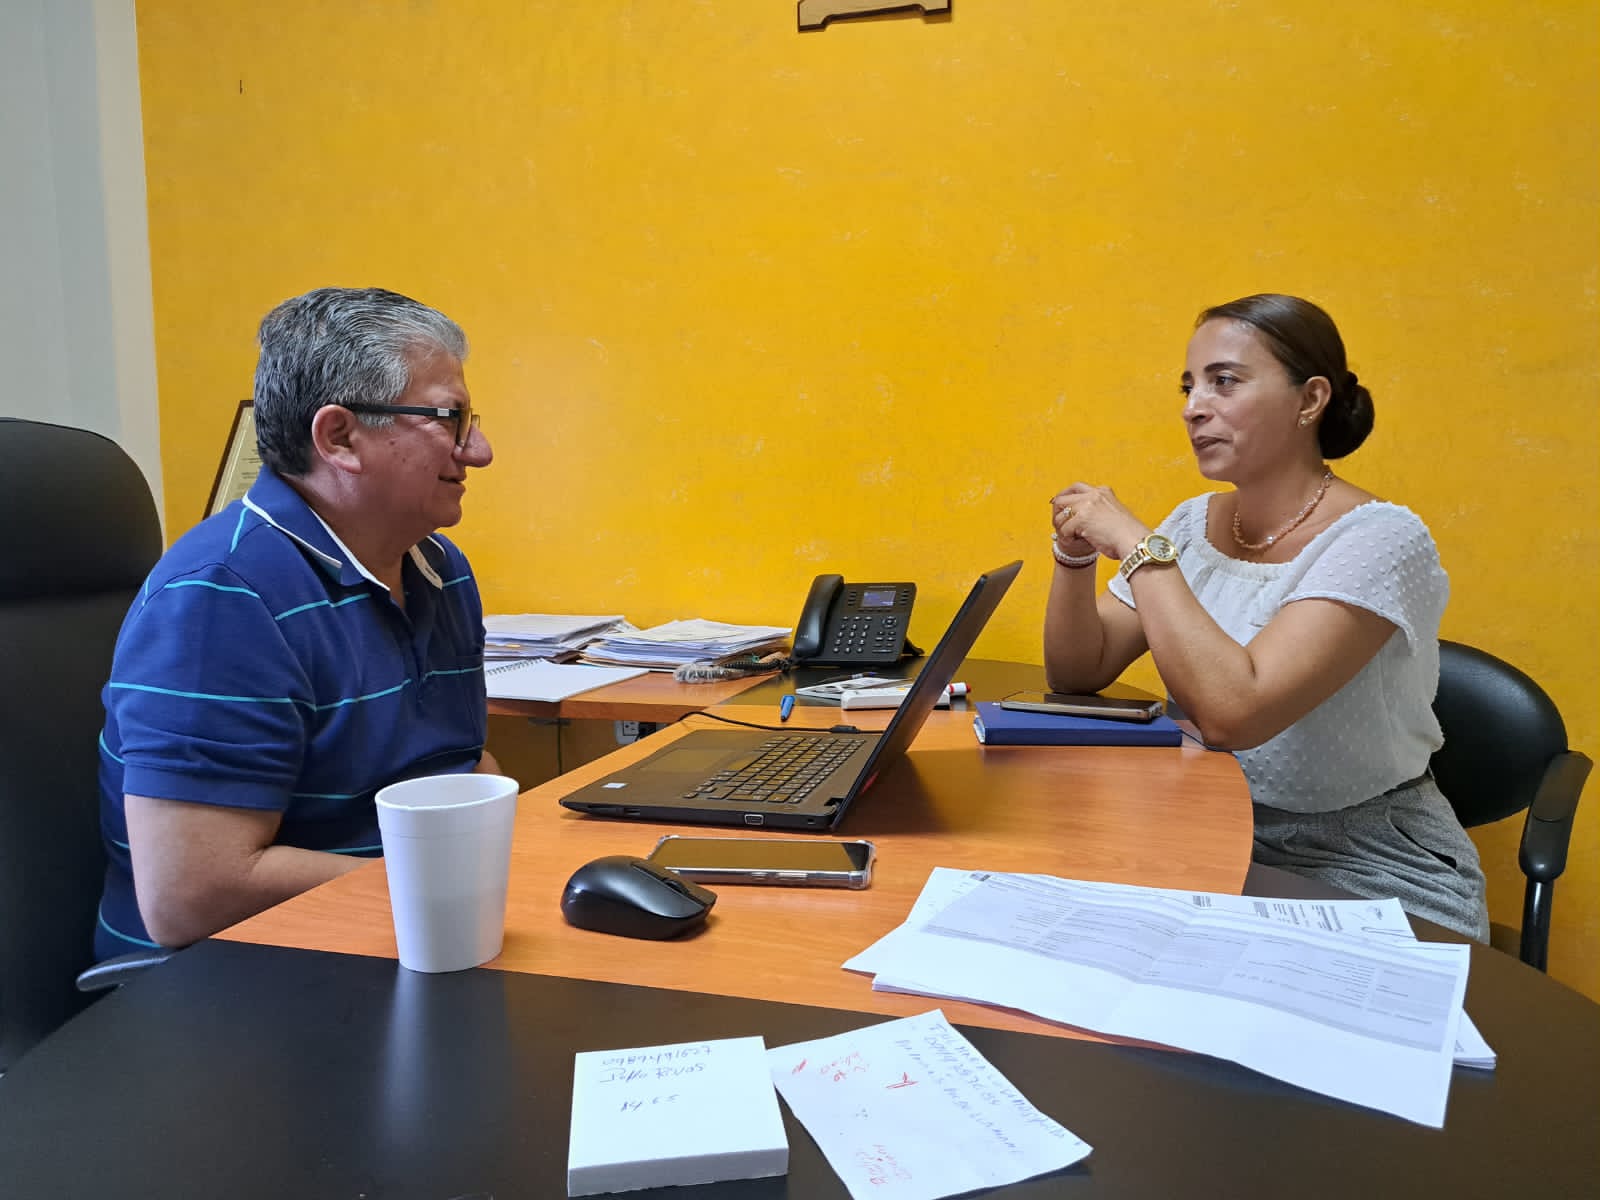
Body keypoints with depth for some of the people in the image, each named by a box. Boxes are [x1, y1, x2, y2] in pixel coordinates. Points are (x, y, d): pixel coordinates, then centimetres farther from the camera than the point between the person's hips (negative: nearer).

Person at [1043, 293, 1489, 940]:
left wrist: (1138, 546, -25)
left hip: (1368, 879, -6)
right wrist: (1076, 554, -12)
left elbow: (1232, 712, -32)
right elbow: (1076, 673, 4)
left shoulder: (1378, 539, -18)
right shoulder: (1196, 522, 3)